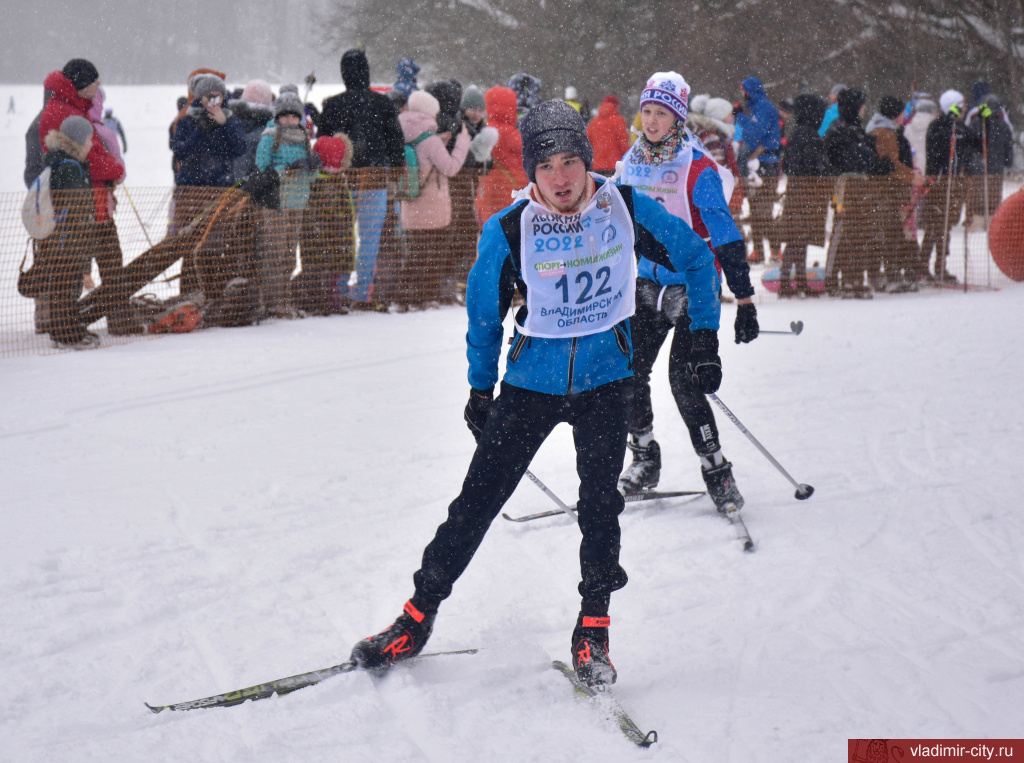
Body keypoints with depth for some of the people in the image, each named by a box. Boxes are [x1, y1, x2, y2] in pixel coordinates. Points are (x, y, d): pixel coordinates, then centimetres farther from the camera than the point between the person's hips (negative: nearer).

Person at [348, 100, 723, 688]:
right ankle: (419, 615, 12)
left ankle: (594, 628, -1)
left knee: (600, 497, -15)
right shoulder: (509, 231, -12)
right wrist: (481, 389, 10)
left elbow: (697, 258, 5)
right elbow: (485, 309, 5)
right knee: (479, 497, 0)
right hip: (533, 376, 0)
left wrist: (705, 338, 2)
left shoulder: (627, 209, -11)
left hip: (606, 376, 0)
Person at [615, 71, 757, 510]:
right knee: (630, 371, -2)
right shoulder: (631, 164, 4)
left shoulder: (697, 169, -14)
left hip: (692, 284, -5)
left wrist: (744, 302, -20)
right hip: (648, 282, 5)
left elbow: (726, 236, -16)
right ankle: (644, 460, 16)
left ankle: (716, 470, -3)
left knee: (683, 378, -14)